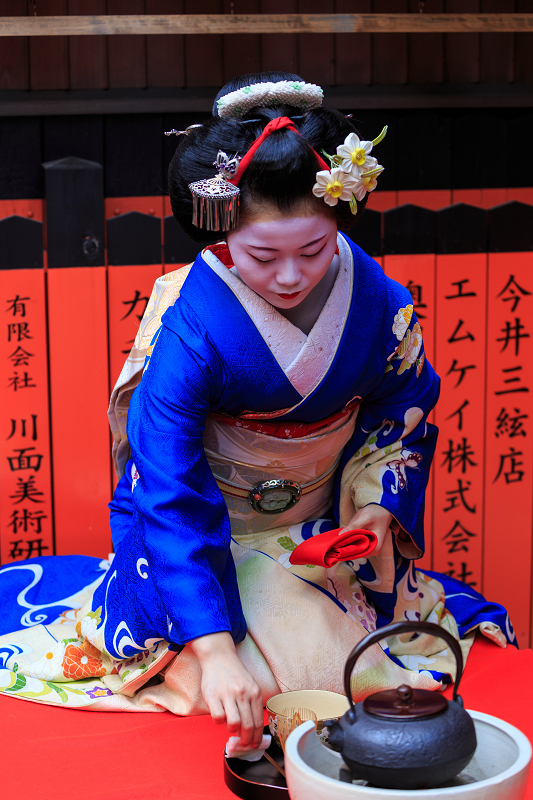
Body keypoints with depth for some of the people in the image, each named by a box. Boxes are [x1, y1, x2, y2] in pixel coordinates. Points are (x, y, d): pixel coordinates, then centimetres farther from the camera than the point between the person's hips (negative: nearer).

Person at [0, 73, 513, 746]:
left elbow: (402, 411, 2)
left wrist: (380, 507, -15)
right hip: (213, 524, -3)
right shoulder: (190, 325, -31)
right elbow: (170, 493, -33)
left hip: (327, 522, 3)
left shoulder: (377, 304, -19)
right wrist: (213, 648, -40)